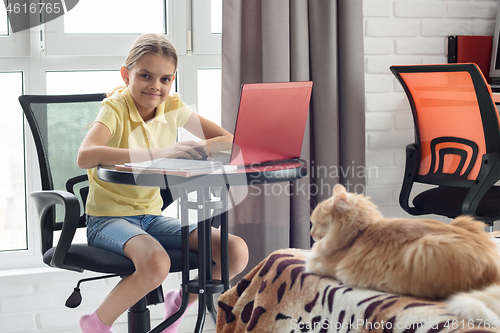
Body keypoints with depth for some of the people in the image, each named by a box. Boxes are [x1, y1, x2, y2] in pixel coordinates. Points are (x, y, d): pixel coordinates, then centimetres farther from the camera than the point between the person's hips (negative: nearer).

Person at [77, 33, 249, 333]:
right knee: (155, 262, -37)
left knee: (236, 252, -12)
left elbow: (229, 140, 1)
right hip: (108, 218, -6)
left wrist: (190, 151, -20)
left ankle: (179, 303, 14)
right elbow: (85, 156, -33)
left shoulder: (172, 106, 3)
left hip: (151, 216, 6)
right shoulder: (115, 108, -14)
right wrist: (157, 153, -40)